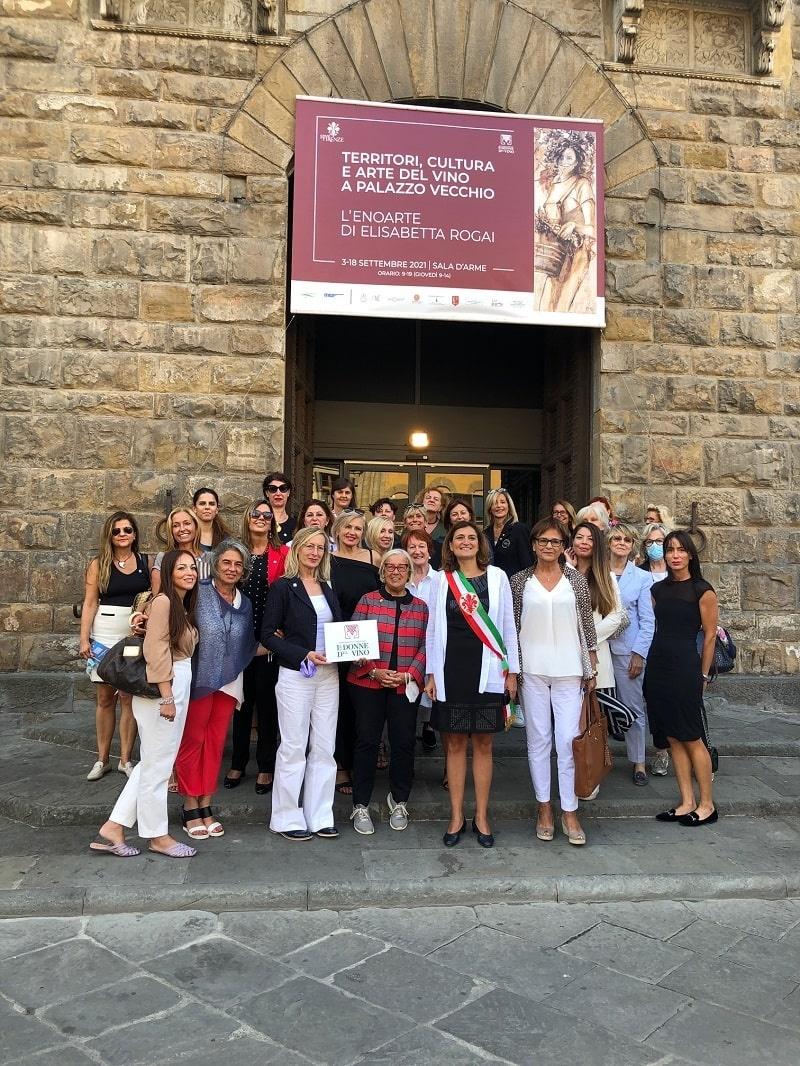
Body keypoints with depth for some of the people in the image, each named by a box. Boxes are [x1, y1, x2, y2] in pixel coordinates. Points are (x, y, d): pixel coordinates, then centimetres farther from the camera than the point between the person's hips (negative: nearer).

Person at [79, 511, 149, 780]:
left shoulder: (146, 562, 5)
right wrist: (84, 639, -5)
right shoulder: (98, 564, 4)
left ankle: (125, 759, 11)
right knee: (104, 698, 6)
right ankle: (102, 759, 17)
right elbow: (90, 603, 2)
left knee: (129, 697, 2)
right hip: (104, 637, 0)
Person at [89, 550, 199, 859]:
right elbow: (155, 650, -18)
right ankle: (157, 836, 17)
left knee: (153, 763, 13)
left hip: (177, 687, 9)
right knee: (157, 766, 4)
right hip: (162, 690, -9)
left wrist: (177, 696, 10)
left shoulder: (183, 606, 15)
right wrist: (167, 697, -20)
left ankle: (113, 828, 19)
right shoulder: (163, 601, -12)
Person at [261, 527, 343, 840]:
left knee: (324, 747, 8)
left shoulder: (328, 588, 12)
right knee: (294, 747, 1)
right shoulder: (284, 587, -4)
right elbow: (268, 634, -8)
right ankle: (288, 818, 13)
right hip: (295, 675, -5)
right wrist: (303, 655, -17)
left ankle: (319, 817, 18)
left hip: (328, 674, 5)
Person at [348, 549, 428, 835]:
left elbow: (425, 647, 3)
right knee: (367, 741, 3)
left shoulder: (421, 607, 7)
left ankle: (399, 801, 27)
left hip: (406, 687, 2)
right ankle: (360, 806, 16)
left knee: (404, 743, 6)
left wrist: (409, 675, -11)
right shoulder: (367, 601, 1)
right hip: (368, 684, -2)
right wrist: (374, 671, -13)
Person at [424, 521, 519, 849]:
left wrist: (511, 670, 3)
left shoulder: (497, 577, 3)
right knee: (454, 743, 6)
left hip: (486, 670, -1)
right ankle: (457, 816, 17)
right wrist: (431, 673, 5)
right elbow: (434, 627, 9)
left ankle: (481, 816, 18)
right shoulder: (443, 579, 6)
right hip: (451, 670, 1)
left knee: (483, 743, 6)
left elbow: (507, 625, 6)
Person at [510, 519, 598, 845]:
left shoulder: (576, 579, 4)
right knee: (538, 739, 7)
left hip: (568, 670, 0)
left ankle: (569, 812, 9)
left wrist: (591, 668, 6)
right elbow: (512, 627, 6)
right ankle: (544, 807, 18)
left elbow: (587, 625, 7)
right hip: (532, 670, 0)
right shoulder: (520, 580, 3)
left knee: (569, 740, -2)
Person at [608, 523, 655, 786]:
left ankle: (638, 762, 16)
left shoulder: (642, 578, 4)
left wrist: (639, 654, -5)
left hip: (627, 651, -1)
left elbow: (647, 620, 1)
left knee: (634, 707, 4)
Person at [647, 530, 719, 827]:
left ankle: (706, 805, 12)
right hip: (658, 666, 6)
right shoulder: (658, 589, 10)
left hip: (685, 668, -6)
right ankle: (686, 802, 16)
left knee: (692, 739, 0)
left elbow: (710, 636, -3)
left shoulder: (703, 591, -7)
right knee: (673, 739, 9)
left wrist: (703, 675, -1)